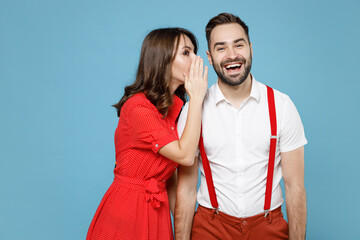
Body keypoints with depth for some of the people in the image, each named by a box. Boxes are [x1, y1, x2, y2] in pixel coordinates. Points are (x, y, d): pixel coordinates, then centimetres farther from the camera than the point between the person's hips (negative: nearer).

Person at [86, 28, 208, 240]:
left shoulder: (175, 106, 5)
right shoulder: (138, 107, -19)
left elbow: (170, 170, 6)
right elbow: (185, 156, -21)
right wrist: (197, 97, -17)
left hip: (157, 209, 7)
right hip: (127, 210, -7)